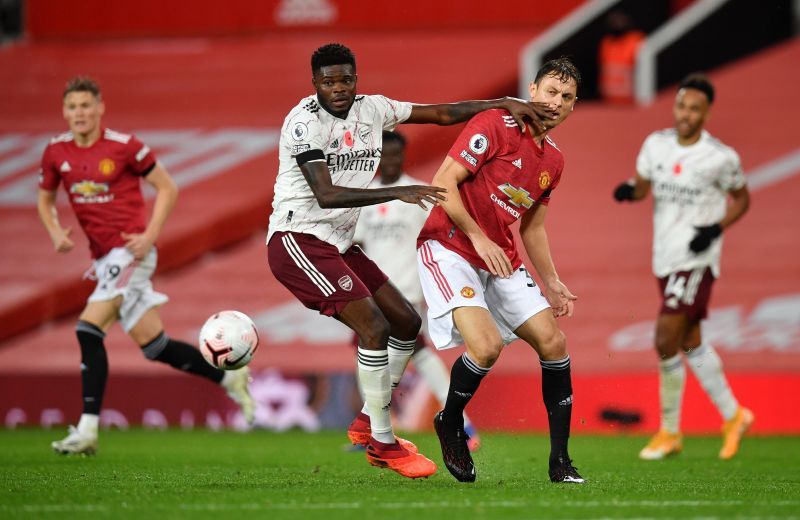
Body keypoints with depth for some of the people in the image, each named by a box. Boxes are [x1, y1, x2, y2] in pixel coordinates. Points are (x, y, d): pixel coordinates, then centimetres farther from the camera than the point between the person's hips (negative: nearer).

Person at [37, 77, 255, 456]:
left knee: (89, 330, -20)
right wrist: (56, 233, 1)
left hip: (130, 251, -6)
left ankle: (88, 429, -18)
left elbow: (167, 188, -1)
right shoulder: (56, 152, 6)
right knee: (153, 345, 8)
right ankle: (230, 377, 25)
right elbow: (45, 199, 20)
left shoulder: (124, 146, -8)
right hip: (103, 257, 6)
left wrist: (150, 235, -12)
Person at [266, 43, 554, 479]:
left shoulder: (371, 109, 6)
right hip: (298, 239, -9)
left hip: (337, 244, 9)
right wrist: (397, 193, -34)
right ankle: (384, 444, -9)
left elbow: (441, 113, 11)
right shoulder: (305, 120, -17)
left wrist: (505, 103, 2)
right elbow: (326, 195, -26)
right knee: (374, 328, -18)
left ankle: (367, 424, 22)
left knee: (407, 324, 10)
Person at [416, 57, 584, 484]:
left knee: (552, 341, -3)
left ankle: (560, 461, 5)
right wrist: (478, 237, -19)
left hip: (501, 260, 8)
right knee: (486, 344, -25)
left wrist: (550, 283, 18)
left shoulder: (553, 160, 12)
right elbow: (443, 183, -16)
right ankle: (450, 424, 4)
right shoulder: (494, 126, -12)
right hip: (449, 250, -8)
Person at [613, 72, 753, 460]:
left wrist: (716, 229, -13)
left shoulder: (721, 158, -11)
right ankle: (733, 416, 30)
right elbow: (642, 186, 13)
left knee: (666, 343, -12)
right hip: (665, 258, 6)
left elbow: (741, 199, 3)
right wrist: (628, 191, -11)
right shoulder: (656, 144, 3)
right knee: (691, 344, 14)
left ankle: (670, 432, 3)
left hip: (697, 259, -6)